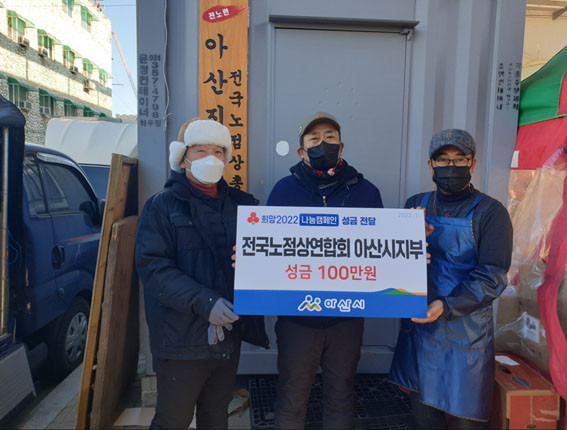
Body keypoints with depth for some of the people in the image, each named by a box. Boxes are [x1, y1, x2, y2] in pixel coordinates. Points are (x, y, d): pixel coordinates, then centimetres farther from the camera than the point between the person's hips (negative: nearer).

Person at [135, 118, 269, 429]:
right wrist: (203, 302, -25)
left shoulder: (241, 204, 8)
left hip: (229, 334, 4)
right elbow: (152, 266, -15)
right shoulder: (162, 206, -5)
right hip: (181, 337, -4)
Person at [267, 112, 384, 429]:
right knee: (292, 399, 16)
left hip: (347, 316, 2)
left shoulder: (366, 191, 2)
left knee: (341, 396, 20)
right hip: (297, 316, -1)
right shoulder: (285, 190, -2)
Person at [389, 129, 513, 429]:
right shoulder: (416, 205, 7)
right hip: (417, 328, 4)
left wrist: (447, 306, -24)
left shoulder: (490, 212, -5)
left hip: (465, 334, -3)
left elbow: (492, 277, -12)